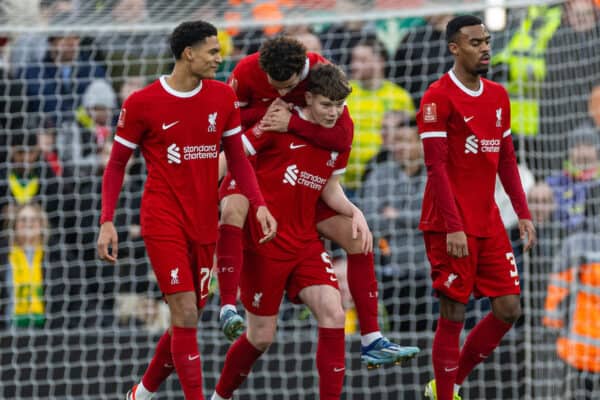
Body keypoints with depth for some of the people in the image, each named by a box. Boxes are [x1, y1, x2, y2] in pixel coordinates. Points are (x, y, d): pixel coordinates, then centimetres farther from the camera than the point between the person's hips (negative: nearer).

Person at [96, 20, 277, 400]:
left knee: (187, 320, 9)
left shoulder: (223, 97, 4)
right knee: (186, 316, -14)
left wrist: (259, 205, -3)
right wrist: (107, 222, -7)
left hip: (204, 225, 5)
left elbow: (237, 157, 10)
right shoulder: (142, 104, -8)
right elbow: (116, 165, 1)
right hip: (163, 223, -5)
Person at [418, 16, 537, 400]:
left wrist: (523, 213, 8)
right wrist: (453, 227, -20)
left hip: (489, 222, 7)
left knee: (508, 309, 5)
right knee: (453, 314, -4)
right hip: (451, 226, -7)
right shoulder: (439, 97, -11)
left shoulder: (498, 96, 12)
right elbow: (436, 167, -15)